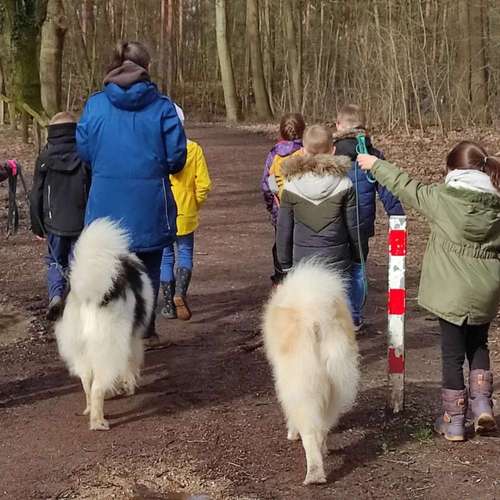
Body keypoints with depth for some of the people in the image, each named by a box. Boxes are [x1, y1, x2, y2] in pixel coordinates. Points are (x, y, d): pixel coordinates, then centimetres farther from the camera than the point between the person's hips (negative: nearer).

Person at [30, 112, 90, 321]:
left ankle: (56, 295, -7)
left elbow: (36, 196, 2)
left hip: (55, 223, 1)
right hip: (81, 223, -1)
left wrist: (37, 226, 11)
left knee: (55, 262, 15)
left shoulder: (45, 158, -3)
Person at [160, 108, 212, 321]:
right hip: (185, 215, 0)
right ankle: (180, 293, -12)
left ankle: (169, 305, 13)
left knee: (165, 258, 11)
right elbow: (204, 184, -6)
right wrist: (195, 205, 10)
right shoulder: (194, 149, -7)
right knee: (185, 254, 11)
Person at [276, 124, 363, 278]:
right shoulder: (344, 184, -7)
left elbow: (283, 230, 0)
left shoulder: (291, 186, -5)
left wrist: (285, 265, 11)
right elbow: (354, 226, -2)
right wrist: (358, 257, 14)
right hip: (337, 263, 0)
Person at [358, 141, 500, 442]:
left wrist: (375, 165, 16)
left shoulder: (441, 198, -11)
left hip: (453, 292, -3)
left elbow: (405, 186, 3)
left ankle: (454, 422, 15)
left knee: (453, 353, 7)